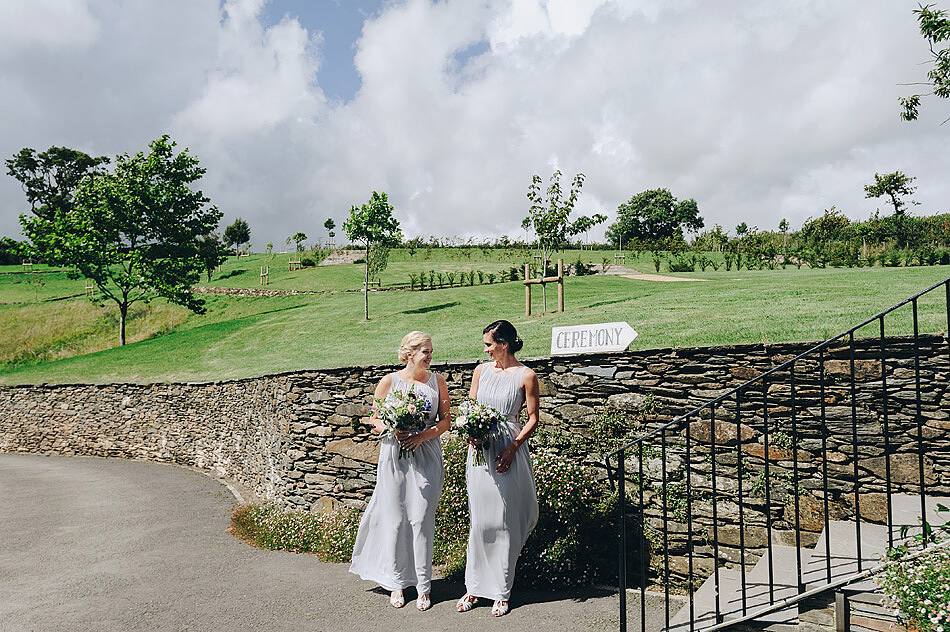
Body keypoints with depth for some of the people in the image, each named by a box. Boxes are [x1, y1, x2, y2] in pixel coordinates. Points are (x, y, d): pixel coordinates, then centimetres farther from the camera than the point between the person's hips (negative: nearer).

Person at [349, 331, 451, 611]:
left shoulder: (437, 381, 5)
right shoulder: (389, 381, 0)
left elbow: (446, 420, 5)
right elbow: (375, 421, 5)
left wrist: (422, 435, -11)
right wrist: (394, 431, -15)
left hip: (426, 456, 1)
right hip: (395, 458, -1)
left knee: (421, 520, -1)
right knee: (396, 520, 5)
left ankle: (423, 585, 12)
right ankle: (397, 583, 20)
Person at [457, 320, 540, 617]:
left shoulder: (526, 376, -6)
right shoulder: (481, 370, 7)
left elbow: (533, 419, -3)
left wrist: (512, 448, -14)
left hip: (509, 452, -3)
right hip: (480, 449, 4)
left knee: (504, 522, 3)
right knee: (480, 520, 9)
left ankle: (501, 592, 17)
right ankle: (474, 586, 21)